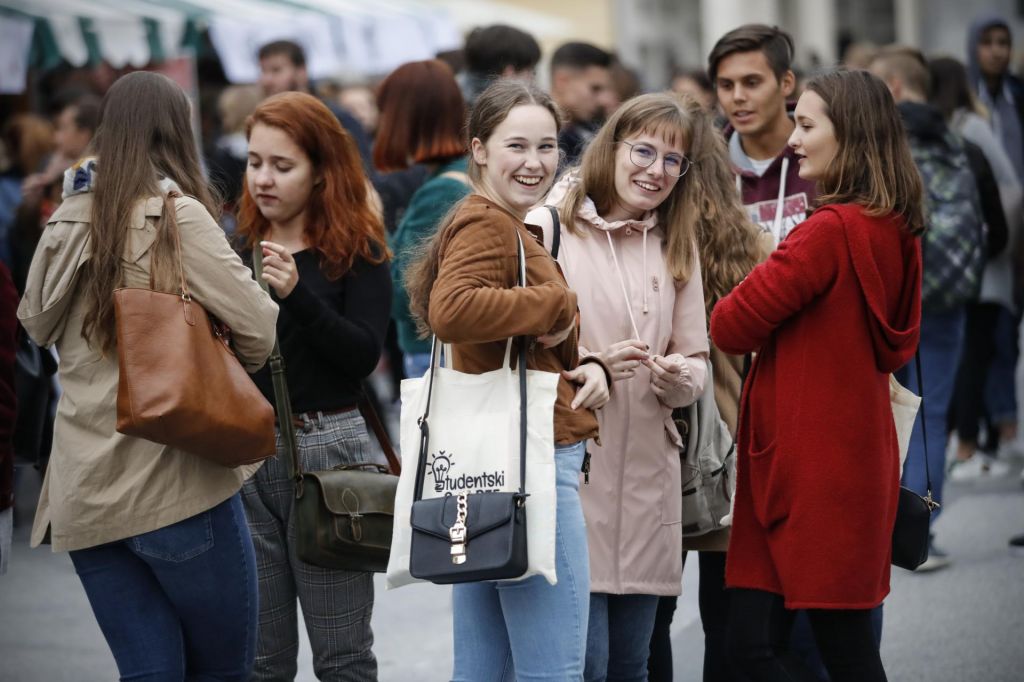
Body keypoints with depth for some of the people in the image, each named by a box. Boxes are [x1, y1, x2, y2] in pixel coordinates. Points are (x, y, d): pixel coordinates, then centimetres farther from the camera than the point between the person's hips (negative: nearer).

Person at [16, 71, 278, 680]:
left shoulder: (67, 222, 8)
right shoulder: (178, 216, -8)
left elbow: (36, 323, 23)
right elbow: (260, 332, -11)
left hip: (83, 494, 6)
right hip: (174, 485, -6)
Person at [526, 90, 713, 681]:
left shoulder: (678, 245, 15)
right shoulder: (546, 228, -5)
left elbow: (697, 362, 14)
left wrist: (680, 377, -9)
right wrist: (590, 364, -20)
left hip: (645, 475, 6)